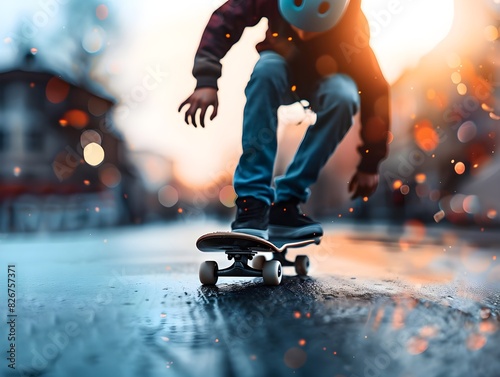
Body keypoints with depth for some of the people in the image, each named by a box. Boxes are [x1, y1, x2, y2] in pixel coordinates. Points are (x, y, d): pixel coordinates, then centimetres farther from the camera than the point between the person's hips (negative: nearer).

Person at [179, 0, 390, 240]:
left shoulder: (352, 31, -31)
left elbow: (375, 90, -26)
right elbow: (223, 20, -26)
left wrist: (370, 163, -22)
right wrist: (206, 81, -40)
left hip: (326, 77, 0)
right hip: (284, 69, 1)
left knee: (344, 96, -36)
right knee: (266, 69, -35)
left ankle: (286, 203, -24)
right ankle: (253, 201, -34)